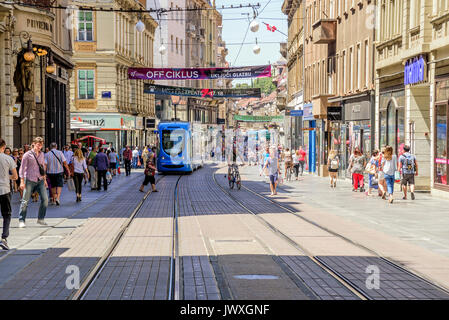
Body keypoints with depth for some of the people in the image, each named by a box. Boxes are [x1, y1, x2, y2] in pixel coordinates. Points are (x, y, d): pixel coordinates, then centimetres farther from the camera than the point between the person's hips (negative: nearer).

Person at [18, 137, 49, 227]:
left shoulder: (42, 154, 11)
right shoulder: (27, 155, -6)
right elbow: (22, 168, -5)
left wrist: (44, 179, 19)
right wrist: (22, 181, -10)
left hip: (40, 180, 5)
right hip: (30, 180, -5)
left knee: (45, 199, -1)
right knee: (25, 201, -2)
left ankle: (40, 219, 12)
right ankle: (21, 221, 7)